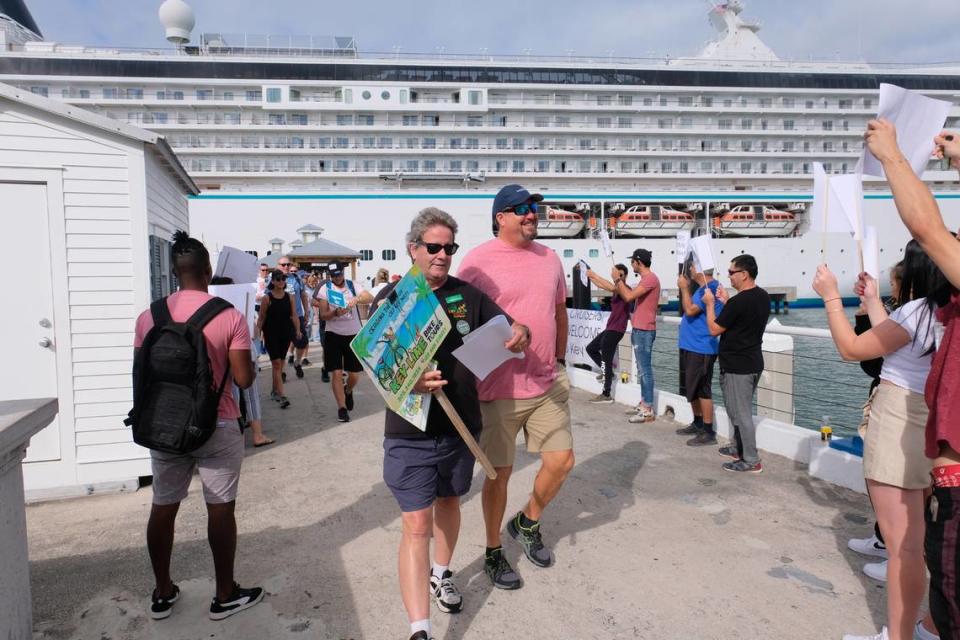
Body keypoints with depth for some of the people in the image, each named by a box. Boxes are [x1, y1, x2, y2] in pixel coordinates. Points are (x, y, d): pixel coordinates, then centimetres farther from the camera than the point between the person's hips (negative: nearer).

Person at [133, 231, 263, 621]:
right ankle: (225, 596, 20)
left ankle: (162, 594, 29)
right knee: (220, 509, 8)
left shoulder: (149, 317, -3)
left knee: (163, 508, 15)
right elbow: (243, 379, -12)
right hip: (218, 428, -3)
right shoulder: (230, 316, -13)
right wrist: (252, 365, 9)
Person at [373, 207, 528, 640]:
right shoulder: (391, 298, -6)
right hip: (411, 432, -4)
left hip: (461, 426, 4)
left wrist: (520, 334, -17)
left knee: (448, 502, 23)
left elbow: (507, 328, 8)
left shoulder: (467, 294, 2)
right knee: (416, 526, -4)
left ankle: (441, 575, 49)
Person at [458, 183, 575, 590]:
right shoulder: (478, 261, -10)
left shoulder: (549, 257, 9)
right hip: (500, 388, -5)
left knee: (561, 461, 8)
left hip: (548, 385, 6)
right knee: (500, 473, 7)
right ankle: (493, 552, 28)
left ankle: (528, 523, 36)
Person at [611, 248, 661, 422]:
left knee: (645, 369, -8)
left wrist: (618, 279, -12)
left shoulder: (650, 278, -16)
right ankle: (644, 404, 21)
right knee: (642, 369, 14)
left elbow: (629, 297, -24)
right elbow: (632, 295, 22)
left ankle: (648, 410, -5)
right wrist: (620, 283, 14)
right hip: (639, 330, 11)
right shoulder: (646, 278, 17)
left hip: (644, 331, -11)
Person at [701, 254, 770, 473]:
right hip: (753, 363, 10)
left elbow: (714, 329, -14)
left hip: (736, 366, -10)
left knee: (740, 413, -1)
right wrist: (727, 302, 16)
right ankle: (738, 448, 34)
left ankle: (751, 461, 6)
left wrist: (710, 303, -3)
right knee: (740, 410, 21)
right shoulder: (763, 297, 6)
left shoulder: (738, 302, -23)